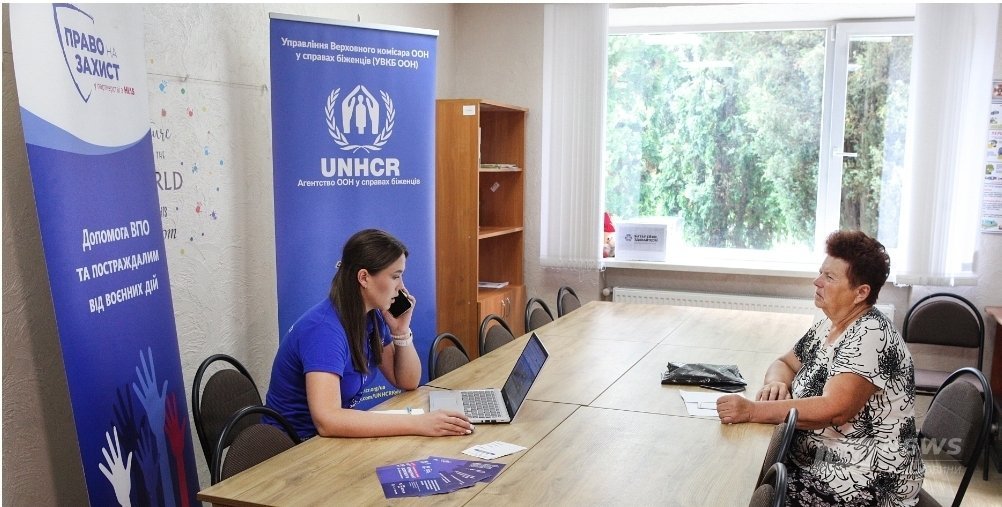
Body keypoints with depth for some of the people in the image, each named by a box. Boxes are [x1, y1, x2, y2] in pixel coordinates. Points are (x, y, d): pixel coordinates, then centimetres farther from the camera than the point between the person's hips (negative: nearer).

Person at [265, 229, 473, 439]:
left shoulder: (372, 317, -1)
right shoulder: (325, 329, -24)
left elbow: (407, 382, 8)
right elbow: (326, 420, -35)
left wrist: (401, 329, -8)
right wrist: (417, 424, -36)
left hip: (337, 435, 7)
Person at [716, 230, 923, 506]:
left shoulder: (870, 337, -21)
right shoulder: (829, 325, 6)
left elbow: (834, 410, -32)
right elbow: (785, 363, 15)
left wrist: (752, 410, -34)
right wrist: (776, 383, -9)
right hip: (814, 464, 8)